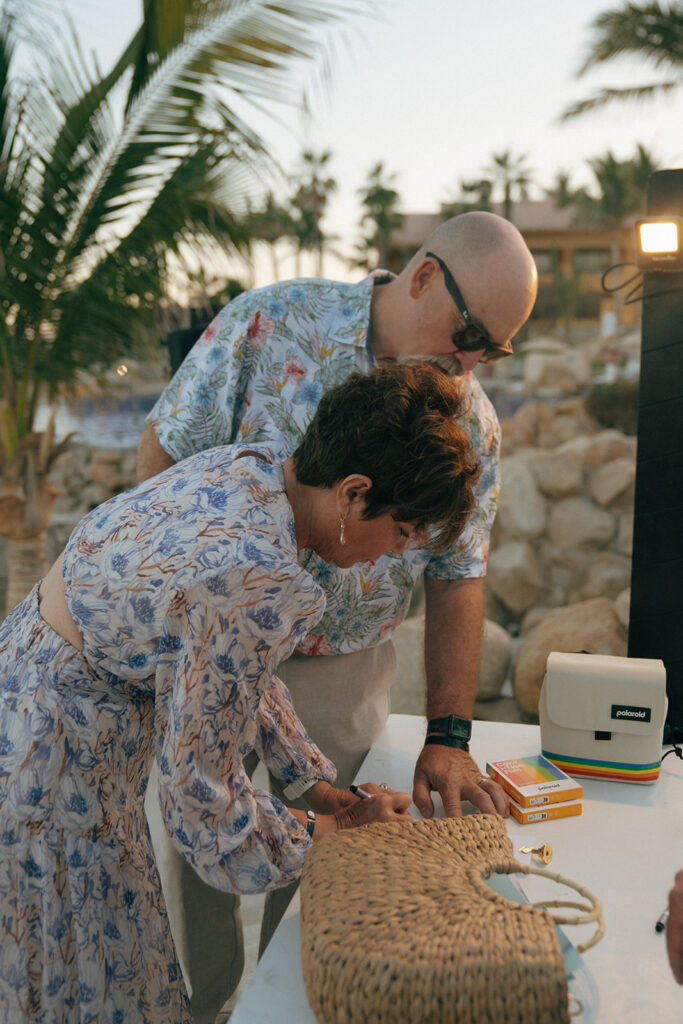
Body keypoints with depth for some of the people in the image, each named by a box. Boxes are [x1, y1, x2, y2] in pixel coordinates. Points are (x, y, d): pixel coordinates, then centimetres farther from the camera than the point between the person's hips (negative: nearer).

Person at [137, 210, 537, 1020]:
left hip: (341, 673, 2)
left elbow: (457, 577, -3)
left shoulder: (471, 421, -6)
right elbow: (164, 452, -11)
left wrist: (447, 737, -8)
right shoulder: (269, 322, -16)